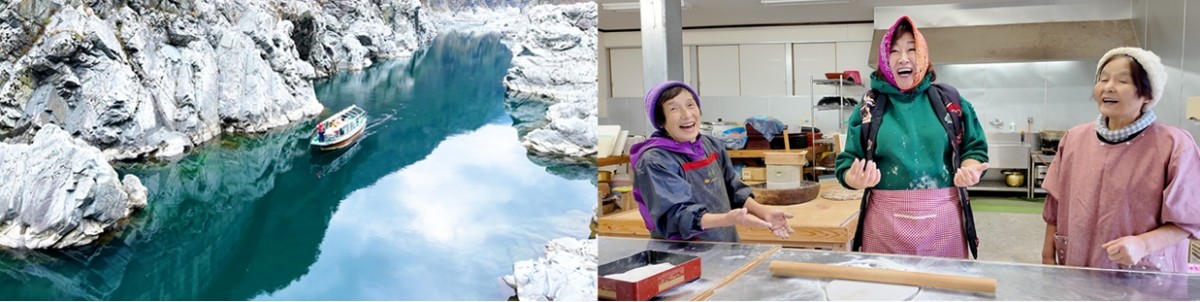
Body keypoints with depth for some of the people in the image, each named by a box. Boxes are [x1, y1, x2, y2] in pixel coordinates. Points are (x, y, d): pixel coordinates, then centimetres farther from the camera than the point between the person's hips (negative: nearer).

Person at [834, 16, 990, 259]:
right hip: (885, 222, -1)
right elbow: (847, 163, 3)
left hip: (942, 219, 1)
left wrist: (969, 171, -13)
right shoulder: (869, 107, 4)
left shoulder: (949, 100, 5)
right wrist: (856, 179, -19)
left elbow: (974, 148, 9)